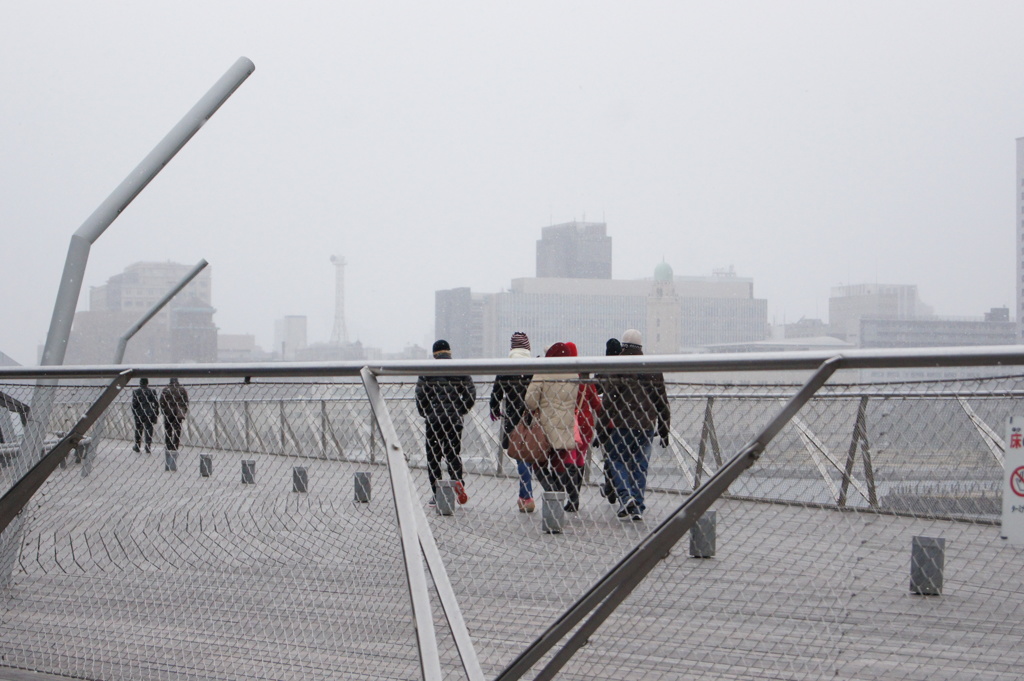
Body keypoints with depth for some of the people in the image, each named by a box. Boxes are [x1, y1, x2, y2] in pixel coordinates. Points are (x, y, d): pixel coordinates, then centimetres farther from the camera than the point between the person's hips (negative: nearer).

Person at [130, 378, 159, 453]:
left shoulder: (136, 392, -6)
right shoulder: (152, 391, -3)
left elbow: (134, 404, -6)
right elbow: (156, 403, 0)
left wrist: (134, 413, 4)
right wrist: (156, 413, 9)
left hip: (139, 414, 0)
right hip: (149, 413, 0)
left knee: (138, 430, 14)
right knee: (148, 430, 4)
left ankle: (137, 446, 22)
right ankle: (148, 447, 1)